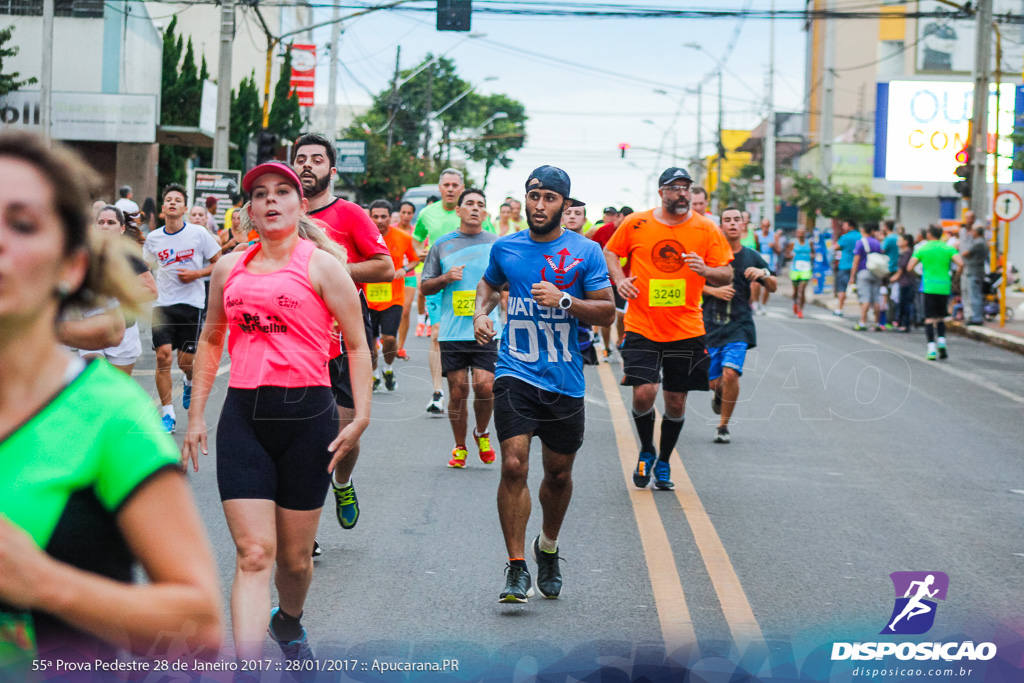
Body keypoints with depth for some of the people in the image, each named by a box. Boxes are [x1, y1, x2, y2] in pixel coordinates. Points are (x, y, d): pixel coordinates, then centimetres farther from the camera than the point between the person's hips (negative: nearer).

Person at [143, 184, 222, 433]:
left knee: (185, 361, -1)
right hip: (163, 303, 2)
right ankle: (167, 415, -4)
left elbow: (219, 262, 3)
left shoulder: (198, 233, -3)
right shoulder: (153, 239, 4)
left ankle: (190, 382, 38)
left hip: (191, 303, -2)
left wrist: (197, 274, -12)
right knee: (163, 356, -12)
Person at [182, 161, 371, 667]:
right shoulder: (229, 268, 11)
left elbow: (358, 345, 0)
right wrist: (196, 415, 19)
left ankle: (289, 622, 42)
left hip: (307, 414, -2)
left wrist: (360, 417, -10)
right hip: (243, 416, 2)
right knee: (253, 553, -10)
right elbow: (211, 340, 24)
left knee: (294, 556, 10)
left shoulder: (320, 265, -1)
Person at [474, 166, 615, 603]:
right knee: (513, 467, -15)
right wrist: (481, 312, 8)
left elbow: (607, 311, -2)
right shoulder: (505, 248, 6)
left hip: (565, 381, 0)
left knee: (559, 474, 12)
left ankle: (547, 547, 38)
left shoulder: (586, 252, -1)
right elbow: (489, 283, 27)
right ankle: (516, 567, -9)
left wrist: (564, 301, -17)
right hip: (515, 374, 0)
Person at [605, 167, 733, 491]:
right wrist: (619, 279, -4)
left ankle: (663, 462, 28)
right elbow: (610, 253, 14)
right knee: (643, 393, -15)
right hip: (642, 327, -1)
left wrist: (706, 270, -18)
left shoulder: (706, 229, 0)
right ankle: (646, 451, 13)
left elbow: (727, 274, 2)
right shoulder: (635, 224, -1)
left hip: (686, 330, 1)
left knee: (676, 401, 6)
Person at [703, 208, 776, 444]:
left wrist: (763, 274, -9)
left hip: (739, 326, 0)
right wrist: (715, 291, -14)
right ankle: (719, 393, 43)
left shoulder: (750, 257, 4)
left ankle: (723, 426, -2)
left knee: (730, 373, -19)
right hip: (710, 324, 0)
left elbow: (773, 287, 13)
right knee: (711, 380, 4)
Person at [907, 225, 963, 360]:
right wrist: (955, 279, 4)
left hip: (929, 287, -2)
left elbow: (909, 268, -1)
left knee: (929, 319, 0)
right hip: (944, 287, 2)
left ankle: (931, 349, -10)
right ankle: (942, 341, -4)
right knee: (941, 318, 16)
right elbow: (961, 264, -10)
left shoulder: (922, 249, 3)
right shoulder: (949, 249, 5)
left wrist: (919, 275, 17)